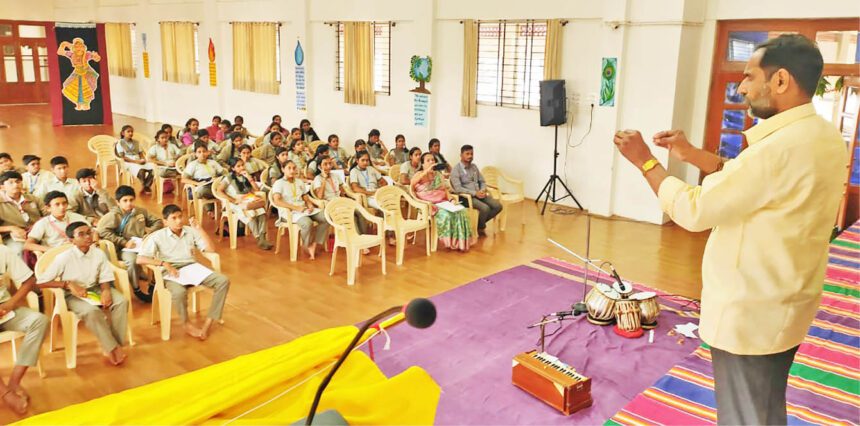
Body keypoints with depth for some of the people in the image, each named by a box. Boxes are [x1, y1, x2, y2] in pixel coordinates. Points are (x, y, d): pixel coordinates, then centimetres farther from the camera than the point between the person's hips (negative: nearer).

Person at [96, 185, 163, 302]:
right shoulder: (113, 215, -1)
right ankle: (137, 290, -14)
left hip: (143, 245, 4)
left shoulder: (141, 211, 14)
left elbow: (158, 222, 19)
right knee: (132, 260, -37)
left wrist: (150, 233, -2)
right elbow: (102, 231, -15)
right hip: (126, 249, -4)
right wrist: (124, 242, -18)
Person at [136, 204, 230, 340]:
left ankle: (209, 321, -14)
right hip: (172, 273, -4)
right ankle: (186, 324, -9)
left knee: (223, 281, -19)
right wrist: (164, 263, -21)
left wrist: (199, 228, -5)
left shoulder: (191, 231, 10)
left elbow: (211, 249, 2)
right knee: (179, 292, -39)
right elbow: (140, 259, -10)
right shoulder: (157, 236, -1)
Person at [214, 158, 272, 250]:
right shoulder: (229, 178, 5)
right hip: (237, 203, -4)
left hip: (250, 200, 4)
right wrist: (233, 200, -15)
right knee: (250, 214, -36)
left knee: (261, 211, -29)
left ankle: (262, 237, -37)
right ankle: (259, 239, -37)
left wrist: (249, 178, 0)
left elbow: (257, 190, 11)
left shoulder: (245, 176, 19)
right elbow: (219, 190, -7)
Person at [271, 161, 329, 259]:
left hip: (303, 209, 7)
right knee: (307, 222, -37)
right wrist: (296, 207, -25)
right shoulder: (279, 183, -3)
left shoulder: (300, 182, 19)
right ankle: (308, 246, -10)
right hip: (289, 212, -7)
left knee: (325, 218, -17)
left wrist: (310, 206, -7)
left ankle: (314, 244, -12)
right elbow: (277, 201, -18)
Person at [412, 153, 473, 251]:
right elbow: (412, 182, -22)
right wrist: (427, 170, -27)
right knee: (445, 215, -33)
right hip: (428, 204, -5)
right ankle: (449, 241, -19)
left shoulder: (438, 175, 19)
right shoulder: (419, 174, 1)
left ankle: (459, 241, -15)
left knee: (461, 212, -20)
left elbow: (445, 190, 15)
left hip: (443, 202, 6)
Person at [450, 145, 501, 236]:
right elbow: (458, 188, -18)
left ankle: (480, 223, 9)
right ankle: (480, 227, 0)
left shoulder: (474, 167, 14)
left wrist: (482, 191, -8)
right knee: (485, 208, -30)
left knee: (498, 206, -11)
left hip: (479, 194, 7)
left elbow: (482, 181, 16)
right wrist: (475, 193, -22)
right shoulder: (456, 170, -9)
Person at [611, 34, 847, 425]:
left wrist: (645, 160, -11)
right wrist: (693, 155, 8)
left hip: (749, 313, -9)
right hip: (780, 305, 9)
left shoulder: (782, 147, -28)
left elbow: (695, 211, -23)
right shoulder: (822, 136, 4)